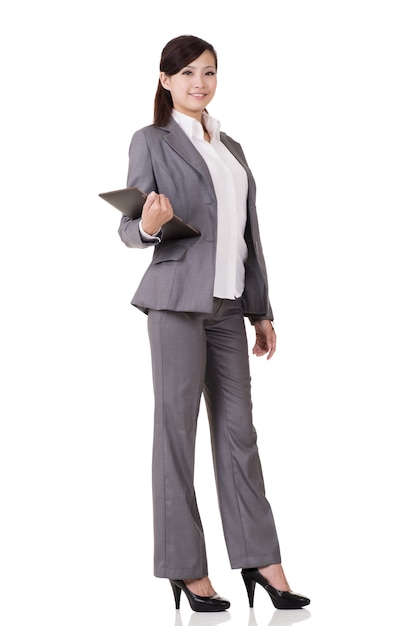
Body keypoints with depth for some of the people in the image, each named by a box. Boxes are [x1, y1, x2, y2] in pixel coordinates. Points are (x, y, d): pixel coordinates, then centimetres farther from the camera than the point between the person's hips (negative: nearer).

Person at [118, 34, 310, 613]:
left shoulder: (231, 148, 19)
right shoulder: (151, 142, 1)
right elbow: (129, 230, -2)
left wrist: (262, 310, 15)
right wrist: (149, 226, -26)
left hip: (228, 304, 6)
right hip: (178, 300, -5)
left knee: (238, 429, 5)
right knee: (177, 429, -1)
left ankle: (260, 559, 10)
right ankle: (186, 568, 6)